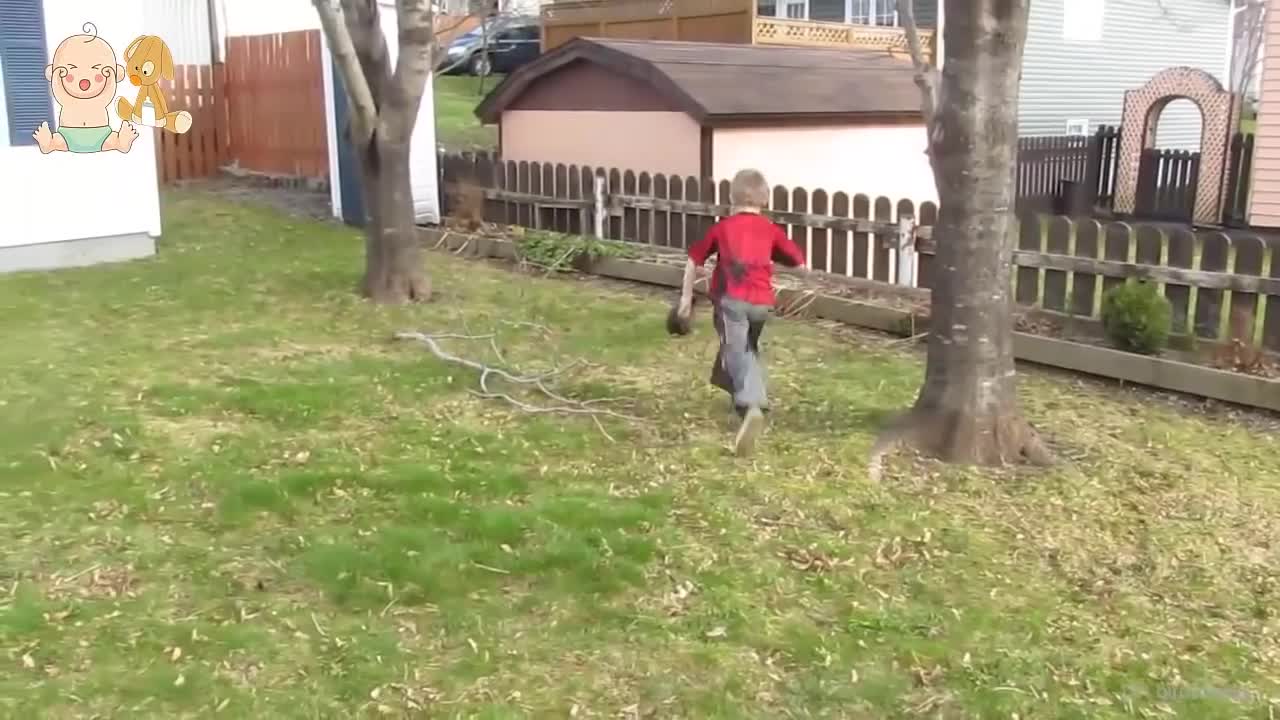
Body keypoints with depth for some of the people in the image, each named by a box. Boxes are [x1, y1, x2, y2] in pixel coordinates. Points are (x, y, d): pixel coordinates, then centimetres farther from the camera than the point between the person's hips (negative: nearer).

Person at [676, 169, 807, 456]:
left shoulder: (721, 227, 13)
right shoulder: (771, 229, 14)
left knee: (738, 354, -14)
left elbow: (694, 260, 15)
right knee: (748, 349, 27)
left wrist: (686, 295, 23)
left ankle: (752, 407, -36)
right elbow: (800, 263, 12)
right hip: (761, 302, 3)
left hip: (731, 298, -2)